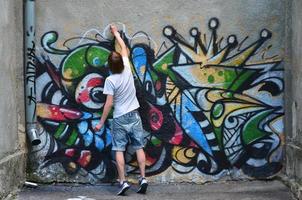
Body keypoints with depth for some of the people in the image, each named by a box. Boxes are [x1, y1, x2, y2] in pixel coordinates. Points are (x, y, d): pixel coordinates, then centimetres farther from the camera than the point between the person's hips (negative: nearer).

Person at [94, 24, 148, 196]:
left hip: (120, 118, -4)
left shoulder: (110, 80, -15)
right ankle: (143, 179, 3)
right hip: (134, 115, 4)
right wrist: (116, 33, 26)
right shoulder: (128, 69, -5)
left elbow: (109, 103, -15)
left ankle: (123, 182, -4)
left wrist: (101, 122, -7)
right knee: (139, 147, 6)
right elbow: (124, 49, 13)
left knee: (119, 150, 1)